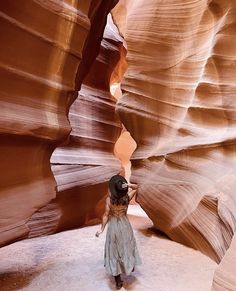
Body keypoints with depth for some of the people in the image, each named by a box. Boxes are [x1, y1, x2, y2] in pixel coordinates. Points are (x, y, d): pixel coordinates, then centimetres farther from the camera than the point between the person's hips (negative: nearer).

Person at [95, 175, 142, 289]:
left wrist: (101, 229, -2)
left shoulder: (109, 199, -21)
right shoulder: (127, 197, -14)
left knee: (114, 251, 12)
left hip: (113, 226, -2)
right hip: (125, 225, 3)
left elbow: (106, 215, -14)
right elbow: (136, 187, 2)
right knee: (127, 246, 26)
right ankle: (131, 266, 50)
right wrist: (128, 185, -15)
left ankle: (118, 281, 24)